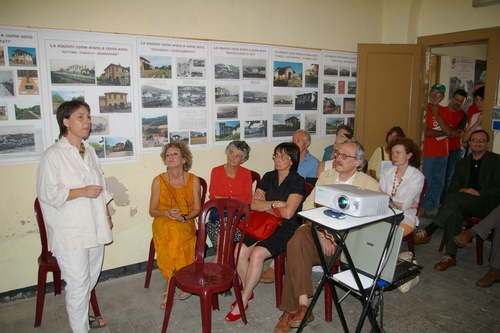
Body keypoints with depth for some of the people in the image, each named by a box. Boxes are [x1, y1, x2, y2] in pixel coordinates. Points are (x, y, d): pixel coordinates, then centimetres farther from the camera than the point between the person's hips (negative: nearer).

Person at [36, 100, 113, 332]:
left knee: (91, 278, 19)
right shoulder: (53, 155, -13)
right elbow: (47, 193, -16)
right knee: (78, 284, 2)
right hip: (70, 231, -7)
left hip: (94, 226, 7)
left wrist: (106, 215, 15)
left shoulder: (89, 151, 9)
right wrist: (82, 192, -18)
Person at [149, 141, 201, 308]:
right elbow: (152, 211, 2)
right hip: (163, 223, 0)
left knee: (175, 233, -35)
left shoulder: (193, 180, -1)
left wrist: (183, 217, -19)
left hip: (186, 224, 0)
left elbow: (197, 209, 1)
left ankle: (169, 287, -18)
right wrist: (166, 213, -18)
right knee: (170, 230, -36)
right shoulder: (158, 180, -2)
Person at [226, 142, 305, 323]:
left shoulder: (297, 182, -7)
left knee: (257, 254, -28)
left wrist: (265, 207, -4)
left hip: (286, 229, -5)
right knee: (240, 252, -18)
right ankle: (248, 291, 8)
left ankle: (243, 301, -9)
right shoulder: (268, 177, 9)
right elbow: (253, 204, 2)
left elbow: (288, 212, -17)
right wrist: (275, 204, -12)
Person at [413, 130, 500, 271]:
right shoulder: (462, 163, 19)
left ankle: (427, 232, -29)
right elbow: (452, 187, 12)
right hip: (463, 202, 4)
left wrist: (478, 193, -17)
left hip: (488, 203, -3)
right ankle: (450, 256, -32)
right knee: (454, 211, -33)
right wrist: (462, 190, -10)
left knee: (455, 197, -33)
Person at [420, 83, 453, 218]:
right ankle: (423, 209, 9)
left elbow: (449, 132, -4)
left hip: (442, 152, 6)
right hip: (428, 152, -5)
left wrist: (437, 115, -10)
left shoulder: (445, 111, 10)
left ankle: (432, 208, 23)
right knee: (426, 182, -3)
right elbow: (427, 132, -14)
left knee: (438, 183, 11)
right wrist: (443, 132, -2)